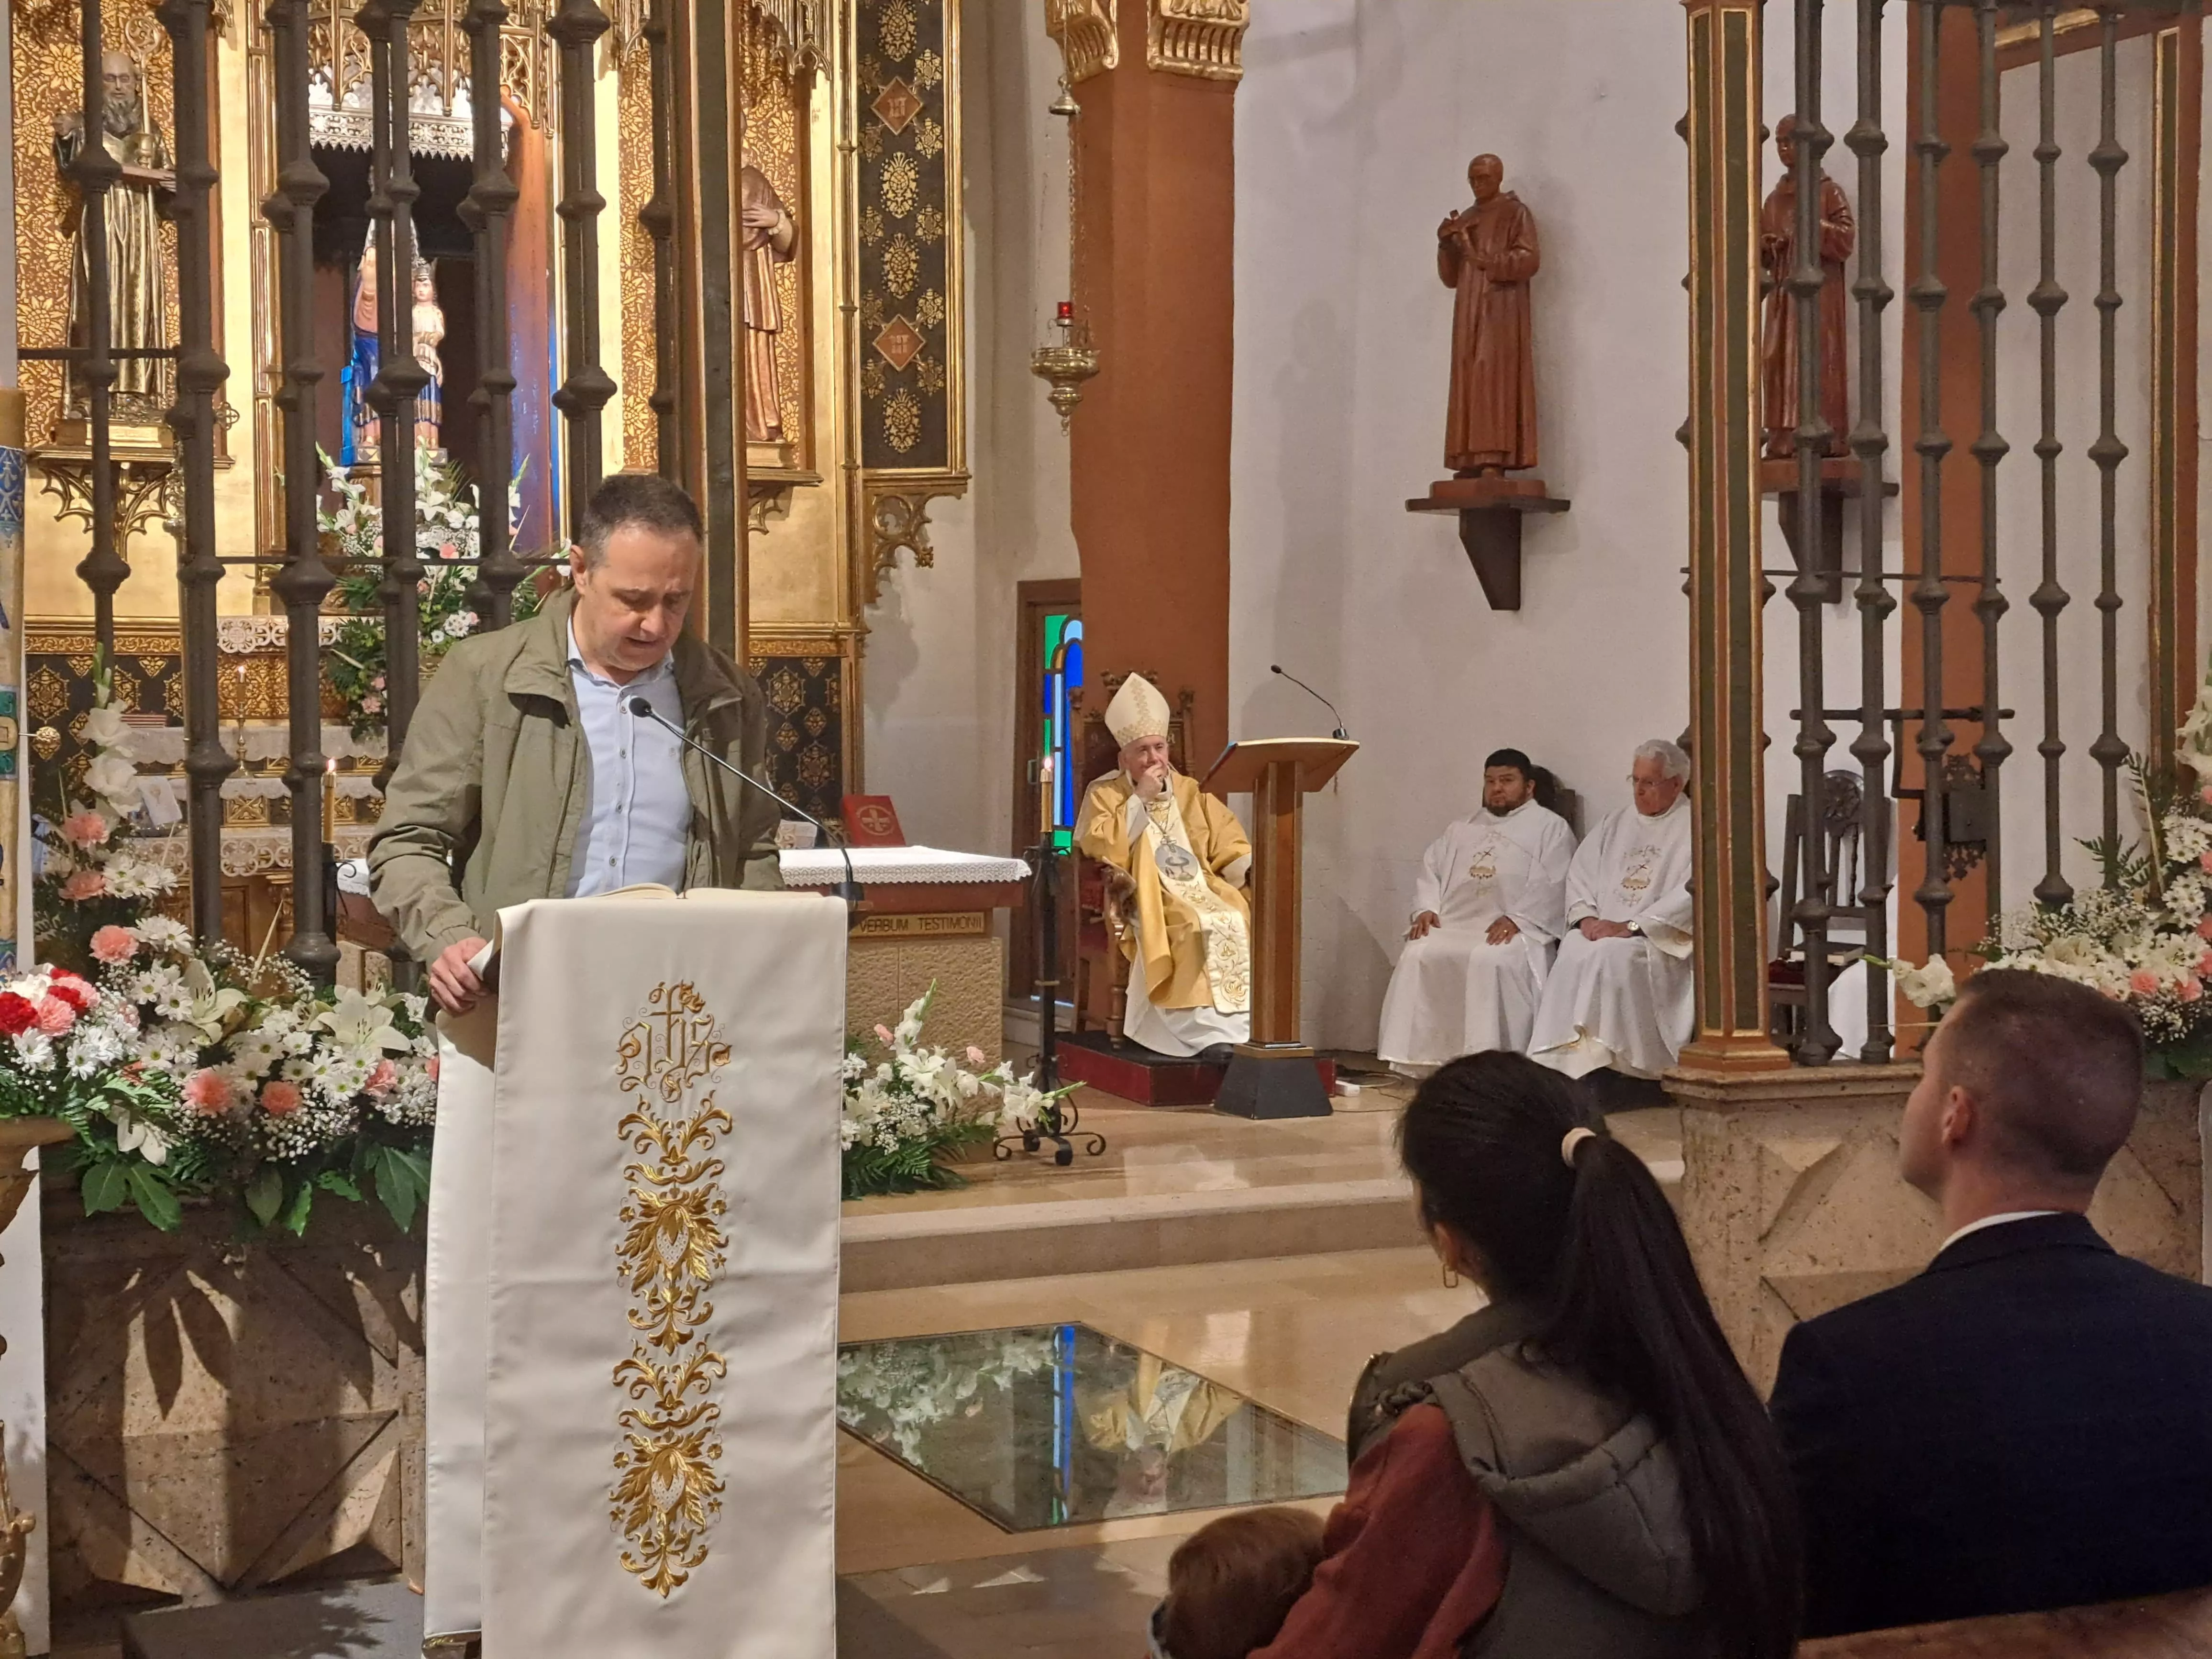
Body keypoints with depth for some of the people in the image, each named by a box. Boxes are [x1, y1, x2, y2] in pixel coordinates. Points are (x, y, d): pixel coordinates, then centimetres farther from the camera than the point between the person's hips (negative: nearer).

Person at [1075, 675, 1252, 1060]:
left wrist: (1253, 870, -7)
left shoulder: (1190, 792, 19)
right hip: (1148, 899, -4)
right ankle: (1209, 1032, -39)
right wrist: (1140, 798, -9)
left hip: (1203, 892, 4)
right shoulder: (1105, 794, 7)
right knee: (1201, 929, -34)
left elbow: (1230, 848, 15)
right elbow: (1102, 849, -10)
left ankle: (1245, 1027, -31)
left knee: (1242, 921, -27)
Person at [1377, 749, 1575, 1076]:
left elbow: (1552, 884, -2)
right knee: (1419, 955, -25)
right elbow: (1431, 870, 23)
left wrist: (1516, 919, -16)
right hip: (1453, 926, 5)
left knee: (1490, 960, -37)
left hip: (1516, 930, -5)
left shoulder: (1550, 827, 13)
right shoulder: (1462, 831, 31)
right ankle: (1421, 1059, -25)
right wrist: (1427, 909, 2)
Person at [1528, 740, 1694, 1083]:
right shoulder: (1617, 824, 22)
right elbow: (1581, 872, 17)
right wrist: (1586, 917, -3)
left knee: (1612, 956, -34)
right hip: (1601, 930, 5)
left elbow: (1692, 893, -14)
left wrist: (1631, 926, -19)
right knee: (1572, 955, -26)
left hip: (1660, 939, -5)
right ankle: (1560, 1061, -30)